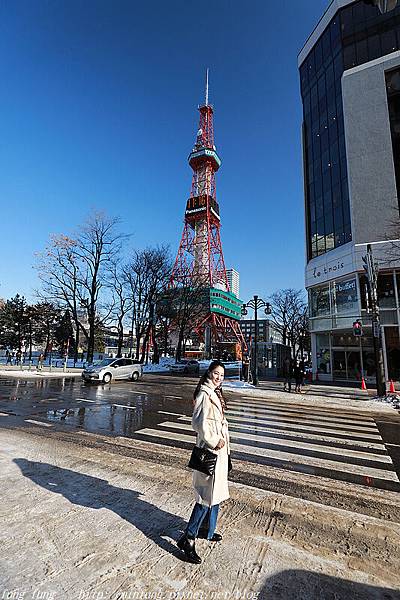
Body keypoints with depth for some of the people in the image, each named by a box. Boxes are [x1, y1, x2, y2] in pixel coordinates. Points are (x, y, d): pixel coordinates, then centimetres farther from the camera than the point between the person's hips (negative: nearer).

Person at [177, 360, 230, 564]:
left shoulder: (215, 393, 11)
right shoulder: (204, 393, -20)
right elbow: (199, 422, -26)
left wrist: (221, 440, 14)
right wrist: (214, 441, -19)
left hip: (219, 449, 10)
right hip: (210, 450, -10)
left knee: (216, 492, 22)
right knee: (207, 495, -2)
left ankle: (209, 531, 39)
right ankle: (188, 539, 11)